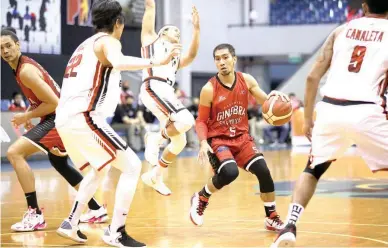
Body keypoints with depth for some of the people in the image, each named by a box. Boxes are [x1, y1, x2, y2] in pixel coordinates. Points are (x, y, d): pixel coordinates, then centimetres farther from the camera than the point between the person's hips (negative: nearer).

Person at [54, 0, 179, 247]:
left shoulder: (85, 45, 25)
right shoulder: (108, 41, -2)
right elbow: (119, 62, -27)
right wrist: (157, 62, -32)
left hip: (67, 118, 9)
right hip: (85, 117, -9)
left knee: (100, 170, 29)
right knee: (132, 166, -4)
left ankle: (71, 223, 25)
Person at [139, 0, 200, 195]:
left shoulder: (176, 59, 33)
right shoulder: (151, 38, 20)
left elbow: (192, 55, 13)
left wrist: (196, 28, 10)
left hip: (167, 92, 8)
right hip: (154, 88, -8)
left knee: (180, 141, 7)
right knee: (186, 121, -27)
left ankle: (154, 177, 19)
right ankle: (155, 138, -6)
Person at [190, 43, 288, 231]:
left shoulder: (246, 80, -3)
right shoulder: (209, 89, -14)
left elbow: (266, 102, 6)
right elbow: (201, 121, -6)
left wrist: (274, 96, -18)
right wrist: (203, 143, -23)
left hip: (241, 138, 4)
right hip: (217, 140, -4)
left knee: (263, 170, -12)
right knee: (229, 172, -30)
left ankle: (272, 218, 7)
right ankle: (200, 199, 0)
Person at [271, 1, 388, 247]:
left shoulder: (342, 30, 17)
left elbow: (313, 77, 12)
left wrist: (308, 118, 19)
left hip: (330, 109, 3)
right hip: (365, 112, -3)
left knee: (313, 169, 24)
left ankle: (289, 228, 8)